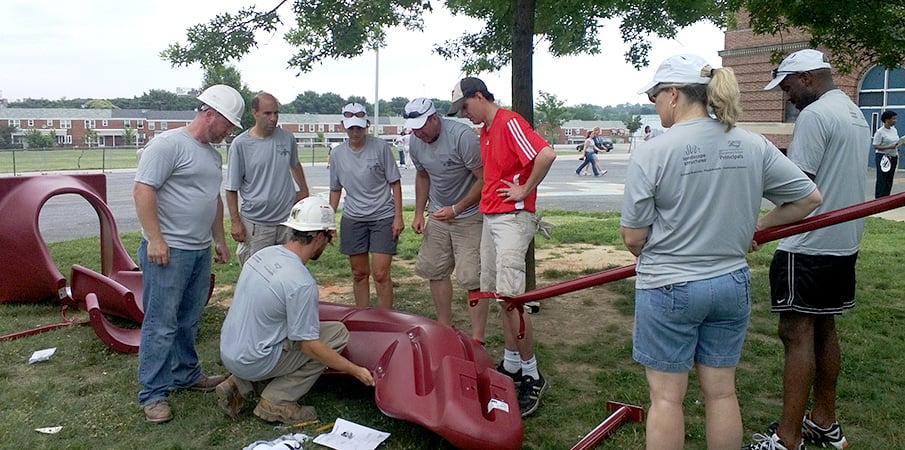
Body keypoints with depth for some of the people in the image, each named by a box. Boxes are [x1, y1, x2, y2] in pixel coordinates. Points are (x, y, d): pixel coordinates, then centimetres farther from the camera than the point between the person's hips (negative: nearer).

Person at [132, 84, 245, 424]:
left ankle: (186, 374, 32)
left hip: (200, 251, 9)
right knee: (161, 324, -2)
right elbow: (142, 190, -17)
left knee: (189, 320, 18)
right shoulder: (168, 144, -12)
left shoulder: (213, 153, 16)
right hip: (168, 251, -8)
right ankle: (153, 394, 7)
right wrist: (154, 239, -20)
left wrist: (219, 238, 23)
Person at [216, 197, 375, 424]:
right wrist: (355, 371, -8)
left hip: (228, 352, 8)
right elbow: (309, 345, -17)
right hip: (253, 363, -8)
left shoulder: (263, 254, 1)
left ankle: (240, 385, 13)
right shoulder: (301, 282, -23)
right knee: (338, 333, -5)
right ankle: (277, 401, -3)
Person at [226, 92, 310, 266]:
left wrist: (304, 191, 21)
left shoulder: (287, 138, 3)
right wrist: (235, 222, -6)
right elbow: (231, 189, -3)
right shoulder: (240, 144, -7)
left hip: (288, 219, 3)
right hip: (255, 224, -3)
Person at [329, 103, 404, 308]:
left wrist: (398, 217, -6)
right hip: (352, 218, 4)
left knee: (380, 274, -6)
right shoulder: (338, 153, 5)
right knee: (359, 274, 11)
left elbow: (395, 183, -2)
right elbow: (335, 189, 15)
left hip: (383, 216, -3)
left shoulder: (380, 147, -6)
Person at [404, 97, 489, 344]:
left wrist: (456, 209, -21)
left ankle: (477, 338, -3)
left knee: (472, 278, -10)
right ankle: (445, 327, 25)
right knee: (435, 271, 10)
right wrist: (419, 213, 12)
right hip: (437, 214, 7)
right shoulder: (416, 143, 1)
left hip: (469, 215, -7)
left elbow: (483, 179, -19)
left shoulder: (463, 136, -21)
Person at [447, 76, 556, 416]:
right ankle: (511, 366, 24)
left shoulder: (510, 123, -13)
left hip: (512, 218, -10)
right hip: (490, 218, 10)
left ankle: (532, 376, 0)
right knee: (494, 293, 12)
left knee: (510, 299, -12)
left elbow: (546, 154, -27)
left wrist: (525, 189, -17)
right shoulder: (485, 130, 16)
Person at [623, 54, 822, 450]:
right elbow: (809, 198, 6)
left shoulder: (651, 154, -16)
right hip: (732, 285, 5)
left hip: (667, 290, -4)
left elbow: (633, 238, -12)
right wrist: (755, 228, 15)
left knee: (666, 398, 8)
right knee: (721, 392, 18)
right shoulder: (752, 146, -2)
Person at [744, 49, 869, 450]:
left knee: (797, 334, -7)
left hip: (808, 246, -10)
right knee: (823, 329, 16)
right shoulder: (857, 115, 16)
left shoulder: (814, 115, -15)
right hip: (844, 242, 10)